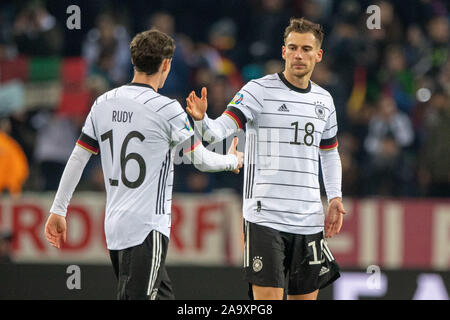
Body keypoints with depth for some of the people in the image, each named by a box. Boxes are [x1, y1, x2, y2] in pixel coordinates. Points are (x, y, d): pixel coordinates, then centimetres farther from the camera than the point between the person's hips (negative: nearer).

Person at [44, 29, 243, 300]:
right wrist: (232, 160, 19)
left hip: (114, 225, 8)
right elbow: (202, 160, -2)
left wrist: (58, 211, 16)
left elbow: (77, 158, 10)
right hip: (147, 227, -8)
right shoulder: (167, 109, -10)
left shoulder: (104, 103, 7)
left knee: (163, 295, 17)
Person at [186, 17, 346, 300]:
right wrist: (202, 119, -36)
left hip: (309, 220, 5)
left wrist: (335, 198, 14)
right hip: (265, 216, -5)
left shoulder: (324, 100, 13)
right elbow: (219, 130, -14)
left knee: (305, 297, 8)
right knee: (268, 297, -13)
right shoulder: (259, 90, -5)